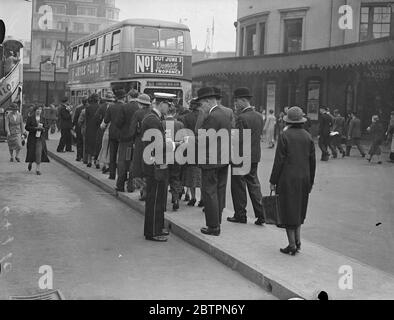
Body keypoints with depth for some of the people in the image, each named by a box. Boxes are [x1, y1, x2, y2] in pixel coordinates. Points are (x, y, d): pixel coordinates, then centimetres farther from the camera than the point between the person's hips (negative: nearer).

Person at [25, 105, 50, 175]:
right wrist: (35, 128, -16)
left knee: (39, 153, -7)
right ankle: (30, 163, 36)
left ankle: (37, 169, -1)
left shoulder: (42, 118, 9)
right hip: (32, 138, -2)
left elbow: (44, 127, 18)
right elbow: (27, 127, -5)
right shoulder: (30, 118, -2)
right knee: (31, 152, 2)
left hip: (40, 138, 2)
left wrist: (43, 128, -6)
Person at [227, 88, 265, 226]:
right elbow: (259, 134, 12)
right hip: (255, 157, 8)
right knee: (254, 184, 13)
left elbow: (238, 140, -20)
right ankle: (260, 215, 13)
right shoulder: (259, 116, 7)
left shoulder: (242, 118, -18)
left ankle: (240, 215, 13)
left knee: (238, 186, 5)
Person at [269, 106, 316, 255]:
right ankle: (298, 241, 16)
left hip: (288, 179, -5)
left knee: (288, 211, 3)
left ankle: (292, 245, 5)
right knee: (299, 210, 19)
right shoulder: (308, 136, 4)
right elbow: (312, 161, 7)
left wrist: (273, 181, -5)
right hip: (304, 179, 5)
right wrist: (310, 182, 16)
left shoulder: (285, 136, -10)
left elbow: (279, 160, -12)